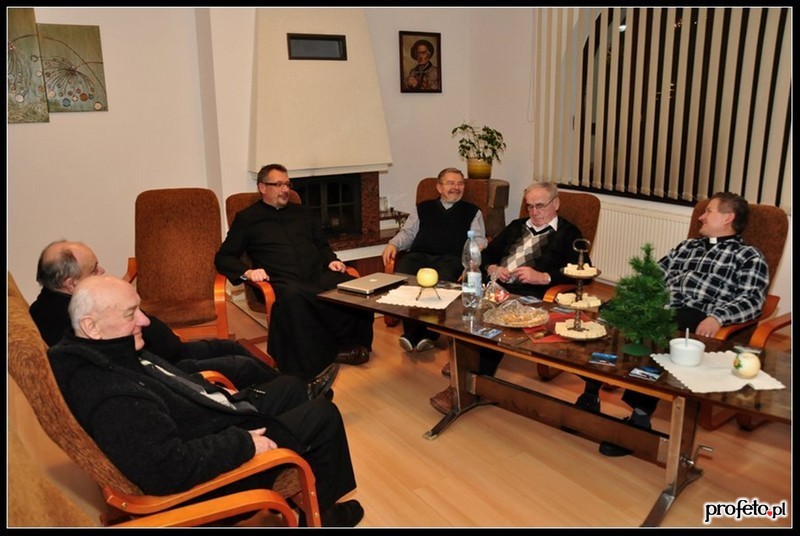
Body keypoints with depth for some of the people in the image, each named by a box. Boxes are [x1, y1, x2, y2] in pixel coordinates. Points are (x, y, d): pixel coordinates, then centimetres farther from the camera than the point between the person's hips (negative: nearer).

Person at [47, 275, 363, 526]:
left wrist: (232, 401, 9)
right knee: (324, 416, -4)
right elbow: (168, 469, -39)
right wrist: (242, 442, -28)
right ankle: (319, 514, 21)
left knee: (290, 387, 21)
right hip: (218, 471, -9)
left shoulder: (96, 353, -3)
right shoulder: (110, 397, -35)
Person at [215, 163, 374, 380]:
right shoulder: (247, 218, 15)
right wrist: (247, 272, -9)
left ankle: (348, 346, -16)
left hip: (319, 276, 4)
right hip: (284, 282, -4)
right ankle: (308, 368, -31)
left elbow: (323, 245, 31)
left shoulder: (302, 212, 27)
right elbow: (223, 257, 11)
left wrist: (331, 260, 8)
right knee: (293, 297, -42)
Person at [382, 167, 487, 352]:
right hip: (419, 254, 2)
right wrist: (393, 244, 1)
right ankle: (412, 332, -27)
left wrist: (477, 248, -11)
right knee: (402, 276, -32)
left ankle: (428, 333, -27)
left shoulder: (472, 211, 25)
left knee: (443, 281, -38)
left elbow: (479, 238, 13)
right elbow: (408, 232, 22)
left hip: (451, 258, -2)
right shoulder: (423, 208, 29)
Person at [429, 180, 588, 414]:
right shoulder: (516, 226, 29)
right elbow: (488, 253, 27)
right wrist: (492, 268, 3)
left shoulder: (568, 233, 11)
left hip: (529, 294, -5)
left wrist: (542, 277, -15)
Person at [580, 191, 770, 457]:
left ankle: (640, 417, -30)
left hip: (695, 318, -5)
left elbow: (752, 299, -1)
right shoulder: (687, 245, 32)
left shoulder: (748, 256, 14)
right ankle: (590, 395, -19)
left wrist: (717, 317, -21)